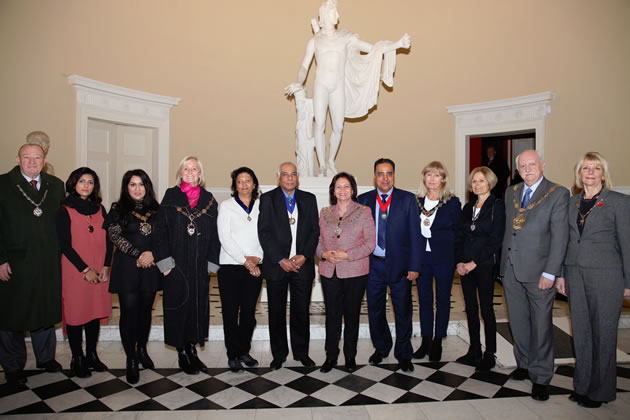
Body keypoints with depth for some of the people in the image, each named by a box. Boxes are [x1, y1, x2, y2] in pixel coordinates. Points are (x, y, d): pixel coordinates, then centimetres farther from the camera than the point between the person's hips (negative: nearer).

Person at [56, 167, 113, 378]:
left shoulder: (100, 209, 9)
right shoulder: (65, 211, -4)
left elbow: (108, 239, 7)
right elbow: (65, 245, -8)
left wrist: (105, 266, -3)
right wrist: (85, 270, -12)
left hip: (99, 271, 4)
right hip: (75, 271, -4)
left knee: (95, 312, 10)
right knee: (76, 314, 3)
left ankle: (91, 355, 23)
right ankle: (77, 358, 17)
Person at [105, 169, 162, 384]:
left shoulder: (155, 209, 9)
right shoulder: (118, 209, 3)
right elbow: (114, 236, -6)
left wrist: (152, 253, -10)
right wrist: (138, 254, -12)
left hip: (150, 267, 3)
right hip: (127, 268, -2)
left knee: (145, 310, 11)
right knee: (129, 312, -1)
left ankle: (142, 350, 29)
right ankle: (131, 360, 10)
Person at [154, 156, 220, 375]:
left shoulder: (208, 199, 7)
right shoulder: (170, 196, 2)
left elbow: (214, 233, 6)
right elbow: (162, 230, -2)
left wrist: (211, 262, 0)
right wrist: (165, 262, -9)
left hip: (200, 264, 2)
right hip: (176, 264, -2)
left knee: (198, 305, 7)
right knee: (179, 306, 3)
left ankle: (192, 349, 22)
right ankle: (182, 353, 16)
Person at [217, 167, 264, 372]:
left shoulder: (261, 206, 9)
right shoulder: (226, 206, 2)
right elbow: (225, 238, -6)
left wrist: (257, 259, -8)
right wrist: (244, 260, -11)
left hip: (255, 268, 2)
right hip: (231, 266, -2)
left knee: (249, 312, 8)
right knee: (231, 313, 2)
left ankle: (244, 351, 23)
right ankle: (233, 355, 16)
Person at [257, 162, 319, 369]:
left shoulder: (309, 199, 8)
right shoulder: (267, 198, 1)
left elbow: (315, 231, 5)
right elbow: (264, 232, -5)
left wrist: (304, 256, -8)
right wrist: (280, 260, -12)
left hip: (303, 265, 2)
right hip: (276, 265, -1)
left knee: (301, 311, 9)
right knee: (276, 312, 9)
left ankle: (301, 352, 26)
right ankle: (279, 354, 25)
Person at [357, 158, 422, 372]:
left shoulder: (408, 199, -2)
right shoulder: (363, 200, 2)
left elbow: (414, 234, -4)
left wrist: (414, 266, -8)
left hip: (399, 264, -1)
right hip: (373, 264, 2)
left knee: (403, 311, 9)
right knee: (375, 310, 14)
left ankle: (403, 355, 28)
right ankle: (381, 348, 37)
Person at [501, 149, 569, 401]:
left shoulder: (558, 194, -5)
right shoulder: (511, 193, 12)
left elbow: (560, 237, -10)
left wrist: (550, 273, -14)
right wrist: (504, 262, 9)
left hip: (538, 270, -5)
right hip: (511, 269, 5)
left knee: (540, 324, 4)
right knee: (517, 322, 14)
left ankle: (541, 378, 18)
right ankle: (524, 365, 32)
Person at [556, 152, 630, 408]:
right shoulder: (572, 203, 10)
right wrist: (560, 274, 8)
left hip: (606, 274, -4)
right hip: (575, 273, 4)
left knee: (603, 332, 5)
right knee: (581, 331, 11)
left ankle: (600, 390, 21)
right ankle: (582, 385, 24)